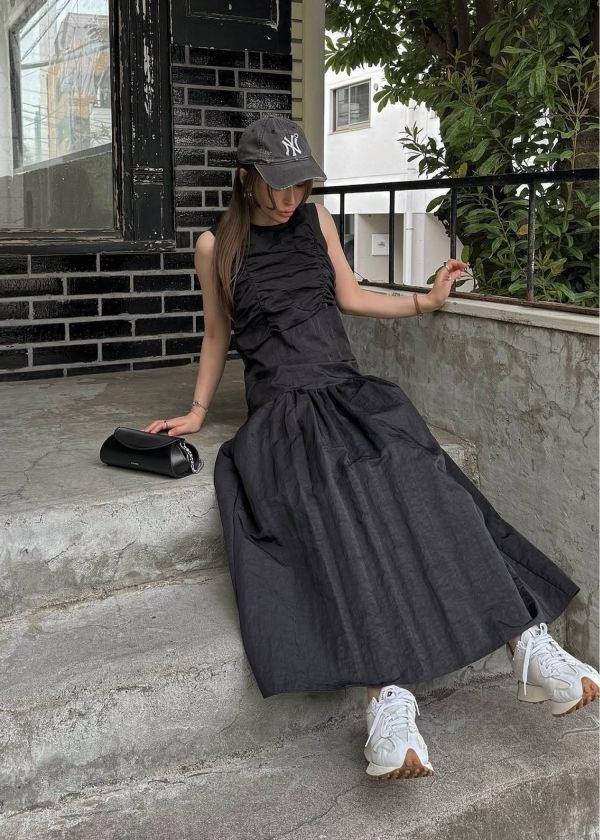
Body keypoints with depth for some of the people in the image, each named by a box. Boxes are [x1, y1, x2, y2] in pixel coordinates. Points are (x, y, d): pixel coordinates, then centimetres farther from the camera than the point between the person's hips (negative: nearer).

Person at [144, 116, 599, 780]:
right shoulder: (217, 245, 9)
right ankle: (389, 695, -41)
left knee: (419, 482, -27)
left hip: (348, 389, 3)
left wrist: (426, 300, 19)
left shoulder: (316, 220, 17)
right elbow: (217, 334, 17)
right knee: (336, 511, -33)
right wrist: (197, 411, 12)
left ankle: (527, 642, -32)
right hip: (282, 406, -3)